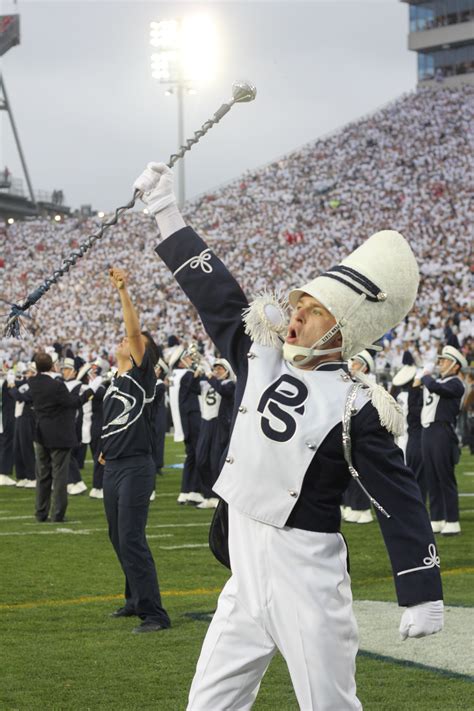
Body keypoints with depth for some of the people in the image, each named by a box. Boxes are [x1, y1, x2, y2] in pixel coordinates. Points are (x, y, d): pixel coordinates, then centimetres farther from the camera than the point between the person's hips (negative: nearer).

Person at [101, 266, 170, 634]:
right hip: (113, 467, 9)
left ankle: (154, 614, -13)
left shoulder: (142, 375, -7)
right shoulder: (116, 382, 16)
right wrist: (109, 447, 14)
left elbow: (134, 330, -20)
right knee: (119, 538, 16)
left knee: (132, 539, -14)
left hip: (136, 467, -9)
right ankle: (137, 599, 29)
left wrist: (123, 290, -27)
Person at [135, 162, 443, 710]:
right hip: (246, 575, 6)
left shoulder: (355, 410, -13)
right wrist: (166, 213, 13)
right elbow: (214, 292, 12)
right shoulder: (261, 356, 3)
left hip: (307, 581, -6)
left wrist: (421, 596, -10)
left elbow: (398, 504, -10)